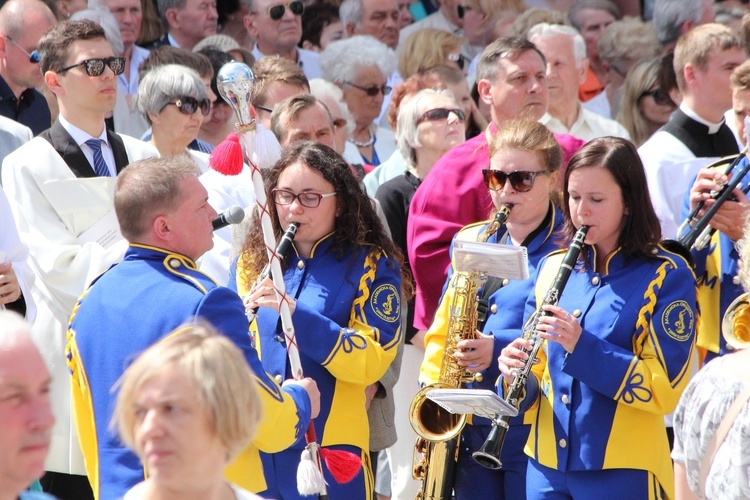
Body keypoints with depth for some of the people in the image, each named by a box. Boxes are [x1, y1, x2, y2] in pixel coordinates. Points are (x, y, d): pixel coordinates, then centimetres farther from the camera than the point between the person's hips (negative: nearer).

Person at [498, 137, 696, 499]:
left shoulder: (666, 276, -7)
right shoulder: (552, 268, 9)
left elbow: (665, 389, -15)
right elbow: (538, 373, 12)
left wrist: (582, 346, -24)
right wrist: (518, 378, -11)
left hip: (623, 470, -5)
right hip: (547, 465, 5)